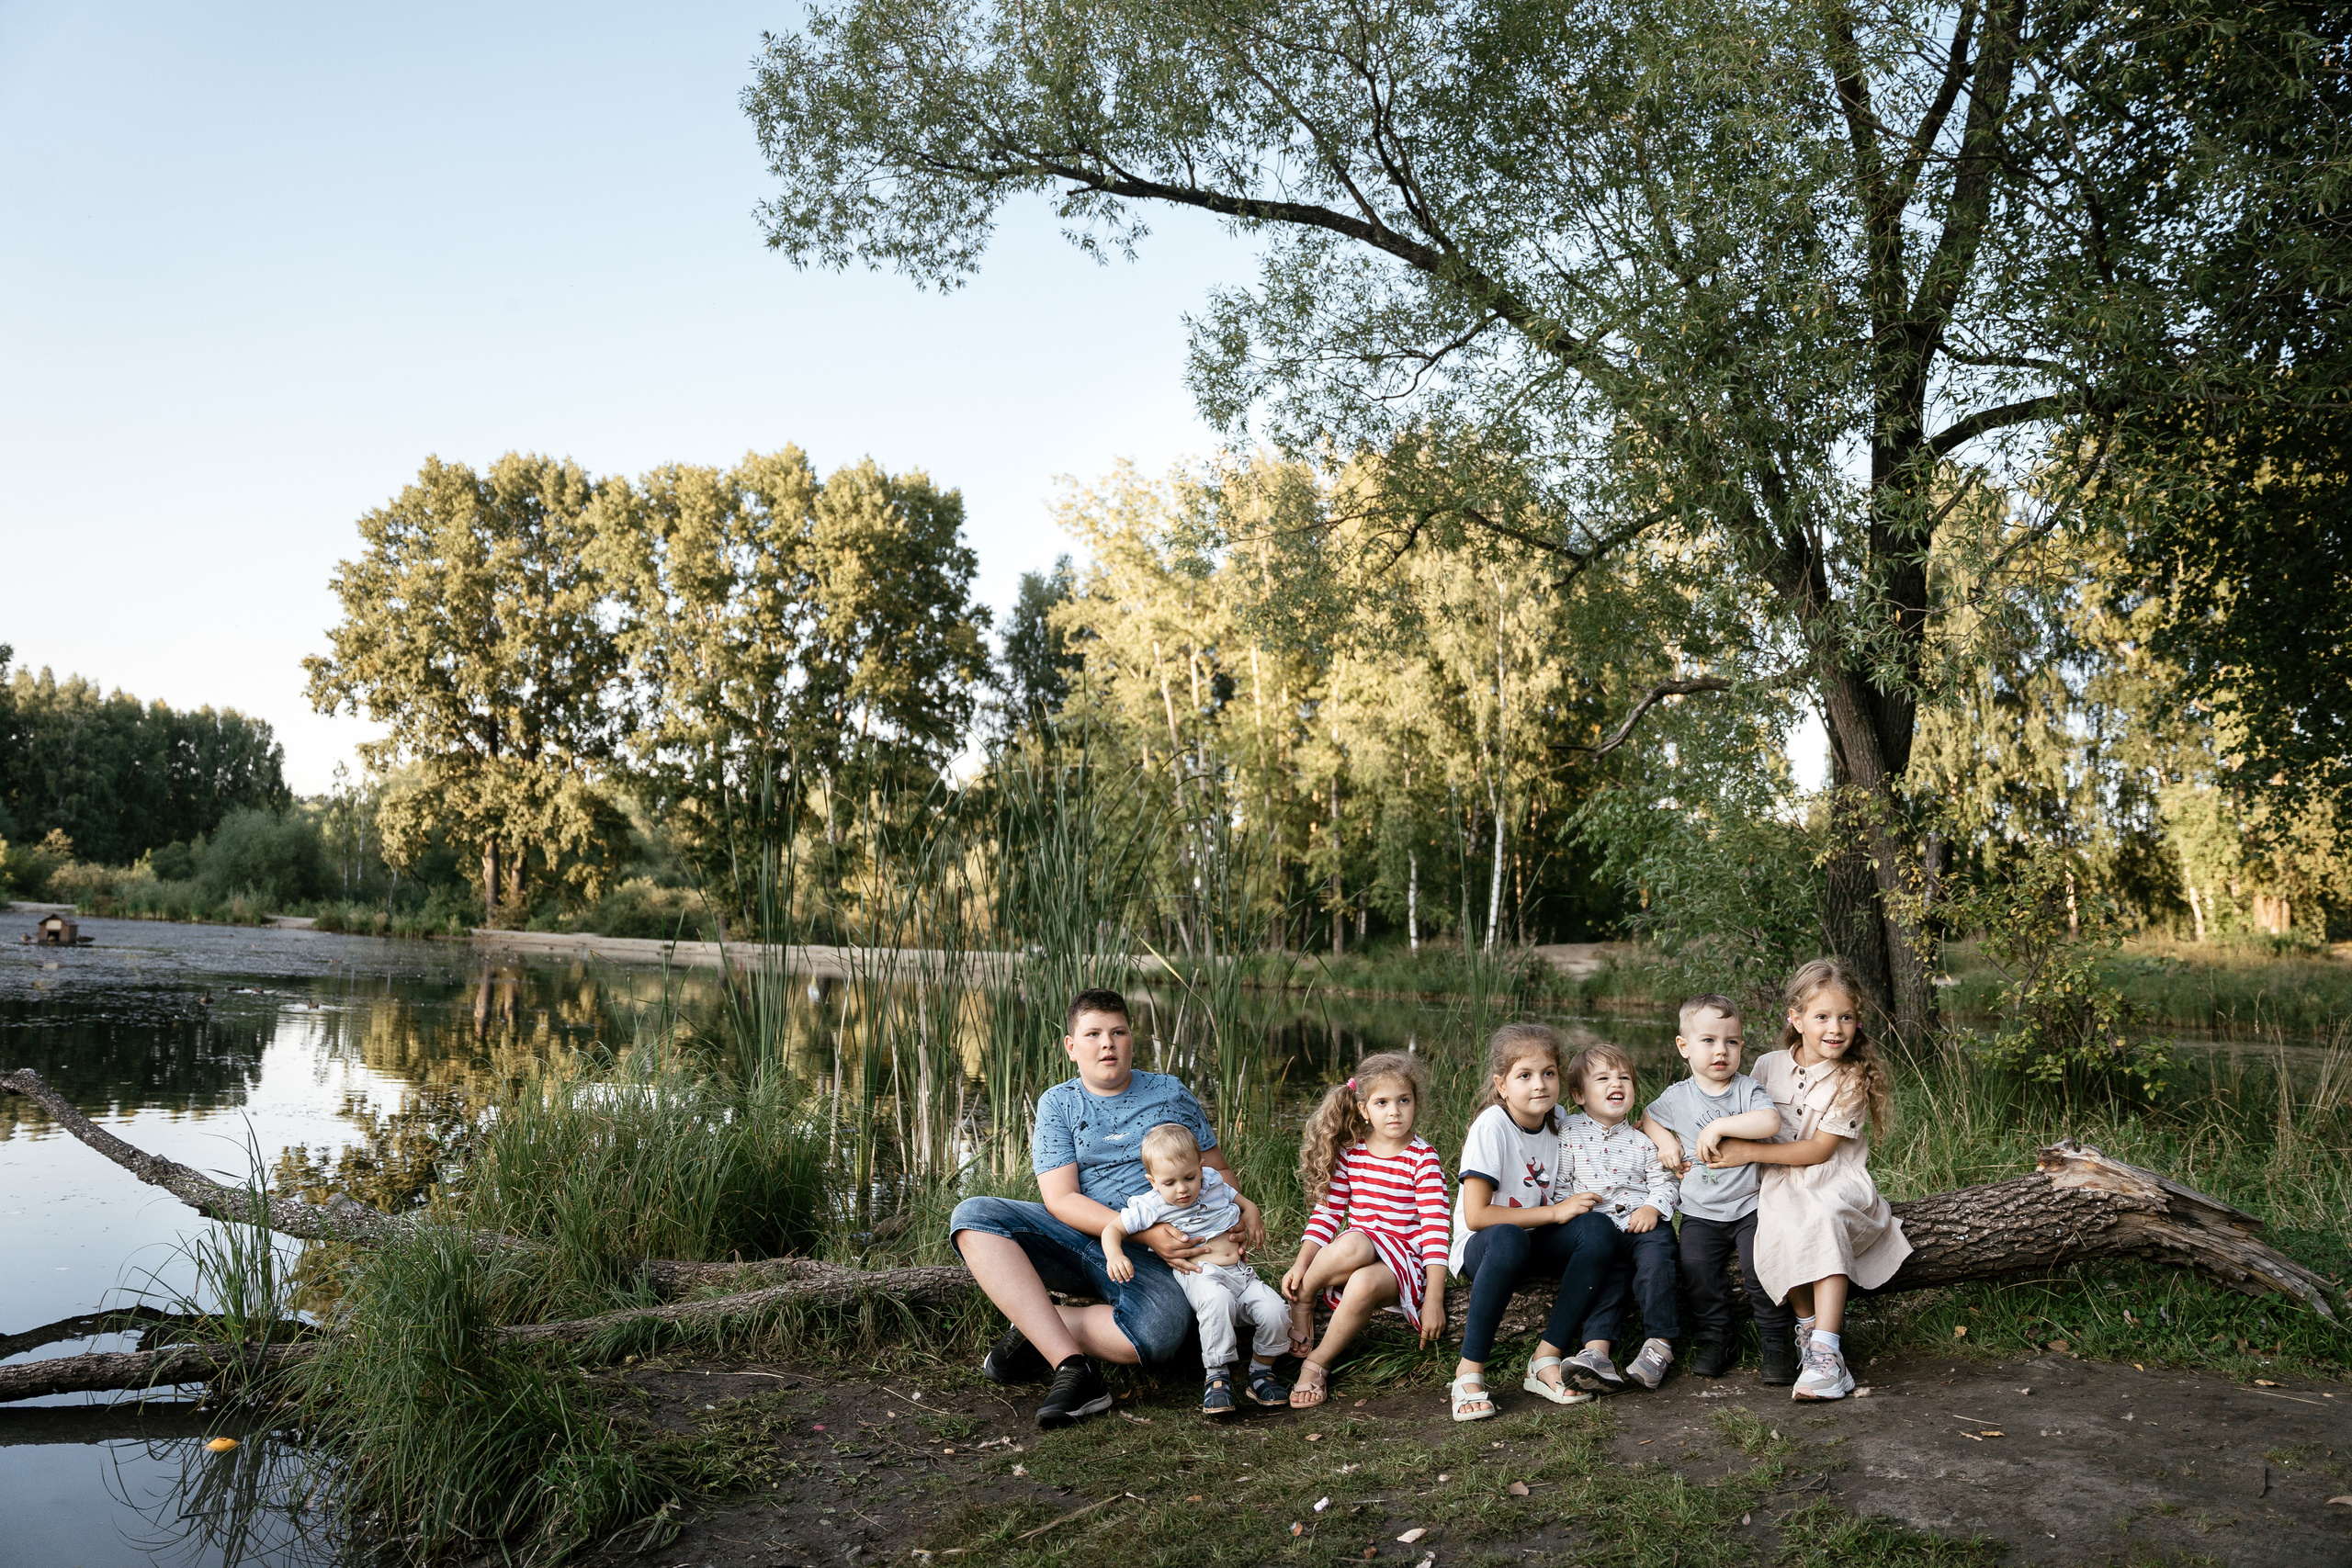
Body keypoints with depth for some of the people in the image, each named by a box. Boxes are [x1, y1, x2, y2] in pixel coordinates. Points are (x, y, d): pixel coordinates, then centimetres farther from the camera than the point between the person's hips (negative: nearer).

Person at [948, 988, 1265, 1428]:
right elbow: (1061, 1199, -5)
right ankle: (1072, 1368, -32)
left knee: (1159, 1330, -36)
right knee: (972, 1216, -26)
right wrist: (1145, 1232, -19)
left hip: (1147, 1258, -1)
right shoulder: (1058, 1104, 7)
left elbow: (1216, 1170, 19)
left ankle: (1033, 1333, -10)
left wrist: (1243, 1204, -6)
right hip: (1075, 1238, 1)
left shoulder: (1170, 1094, 12)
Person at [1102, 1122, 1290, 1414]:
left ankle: (1261, 1371, 5)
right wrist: (1114, 1255, -20)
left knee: (1275, 1312, -21)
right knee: (1217, 1301, -41)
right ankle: (1218, 1375, -25)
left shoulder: (1215, 1185, 8)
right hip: (1201, 1275, -4)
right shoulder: (1152, 1206, -4)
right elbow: (1113, 1228, 0)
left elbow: (1244, 1203, 26)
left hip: (1241, 1272, 5)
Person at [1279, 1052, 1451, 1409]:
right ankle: (1302, 1300, -10)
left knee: (1365, 1283, -38)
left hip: (1404, 1265, -2)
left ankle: (1317, 1362, -17)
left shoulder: (1423, 1159, -4)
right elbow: (1327, 1212, 8)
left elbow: (1435, 1227, -10)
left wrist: (1434, 1299, -16)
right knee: (1352, 1245, -36)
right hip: (1356, 1252, 2)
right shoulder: (1349, 1154, 7)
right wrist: (1302, 1264, -7)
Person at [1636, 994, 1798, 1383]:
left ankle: (1776, 1342, 1)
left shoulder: (1747, 1089, -3)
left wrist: (1720, 1126, -26)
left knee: (1760, 1265, -18)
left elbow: (1770, 1121, -23)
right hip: (1700, 1212, 2)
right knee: (1696, 1266, -17)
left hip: (1749, 1205, -2)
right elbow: (1648, 1117, 23)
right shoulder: (1676, 1098, 5)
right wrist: (1664, 1140, 3)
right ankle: (1712, 1339, 2)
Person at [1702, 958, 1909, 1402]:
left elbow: (1819, 1150, -11)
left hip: (1836, 1183, -2)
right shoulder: (1769, 1067, 6)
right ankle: (1810, 1323, -13)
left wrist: (1749, 1152, -15)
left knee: (1823, 1221, -36)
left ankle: (1826, 1353, -36)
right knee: (1781, 1228, -32)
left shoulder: (1853, 1079, -5)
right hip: (1781, 1183, 3)